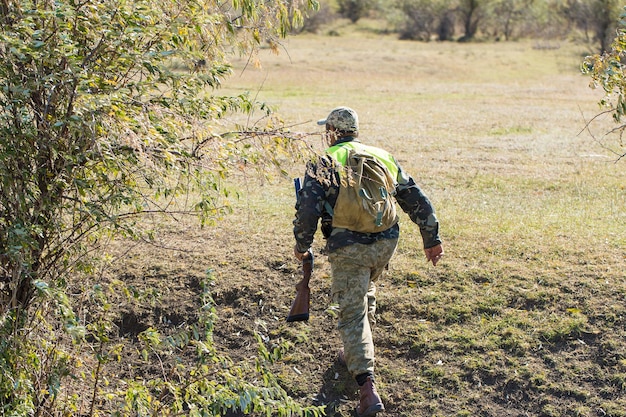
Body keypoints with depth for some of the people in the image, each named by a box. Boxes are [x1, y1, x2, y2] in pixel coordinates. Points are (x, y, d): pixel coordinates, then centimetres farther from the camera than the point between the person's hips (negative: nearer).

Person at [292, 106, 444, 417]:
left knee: (352, 315, -1)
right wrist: (431, 239, 17)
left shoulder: (323, 164, -3)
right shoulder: (383, 157, 13)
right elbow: (416, 199, 12)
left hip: (348, 249, -5)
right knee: (365, 292, 31)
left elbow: (307, 210, -13)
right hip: (386, 243, 5)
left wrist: (301, 246, 3)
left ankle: (368, 389, -12)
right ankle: (356, 354, 45)